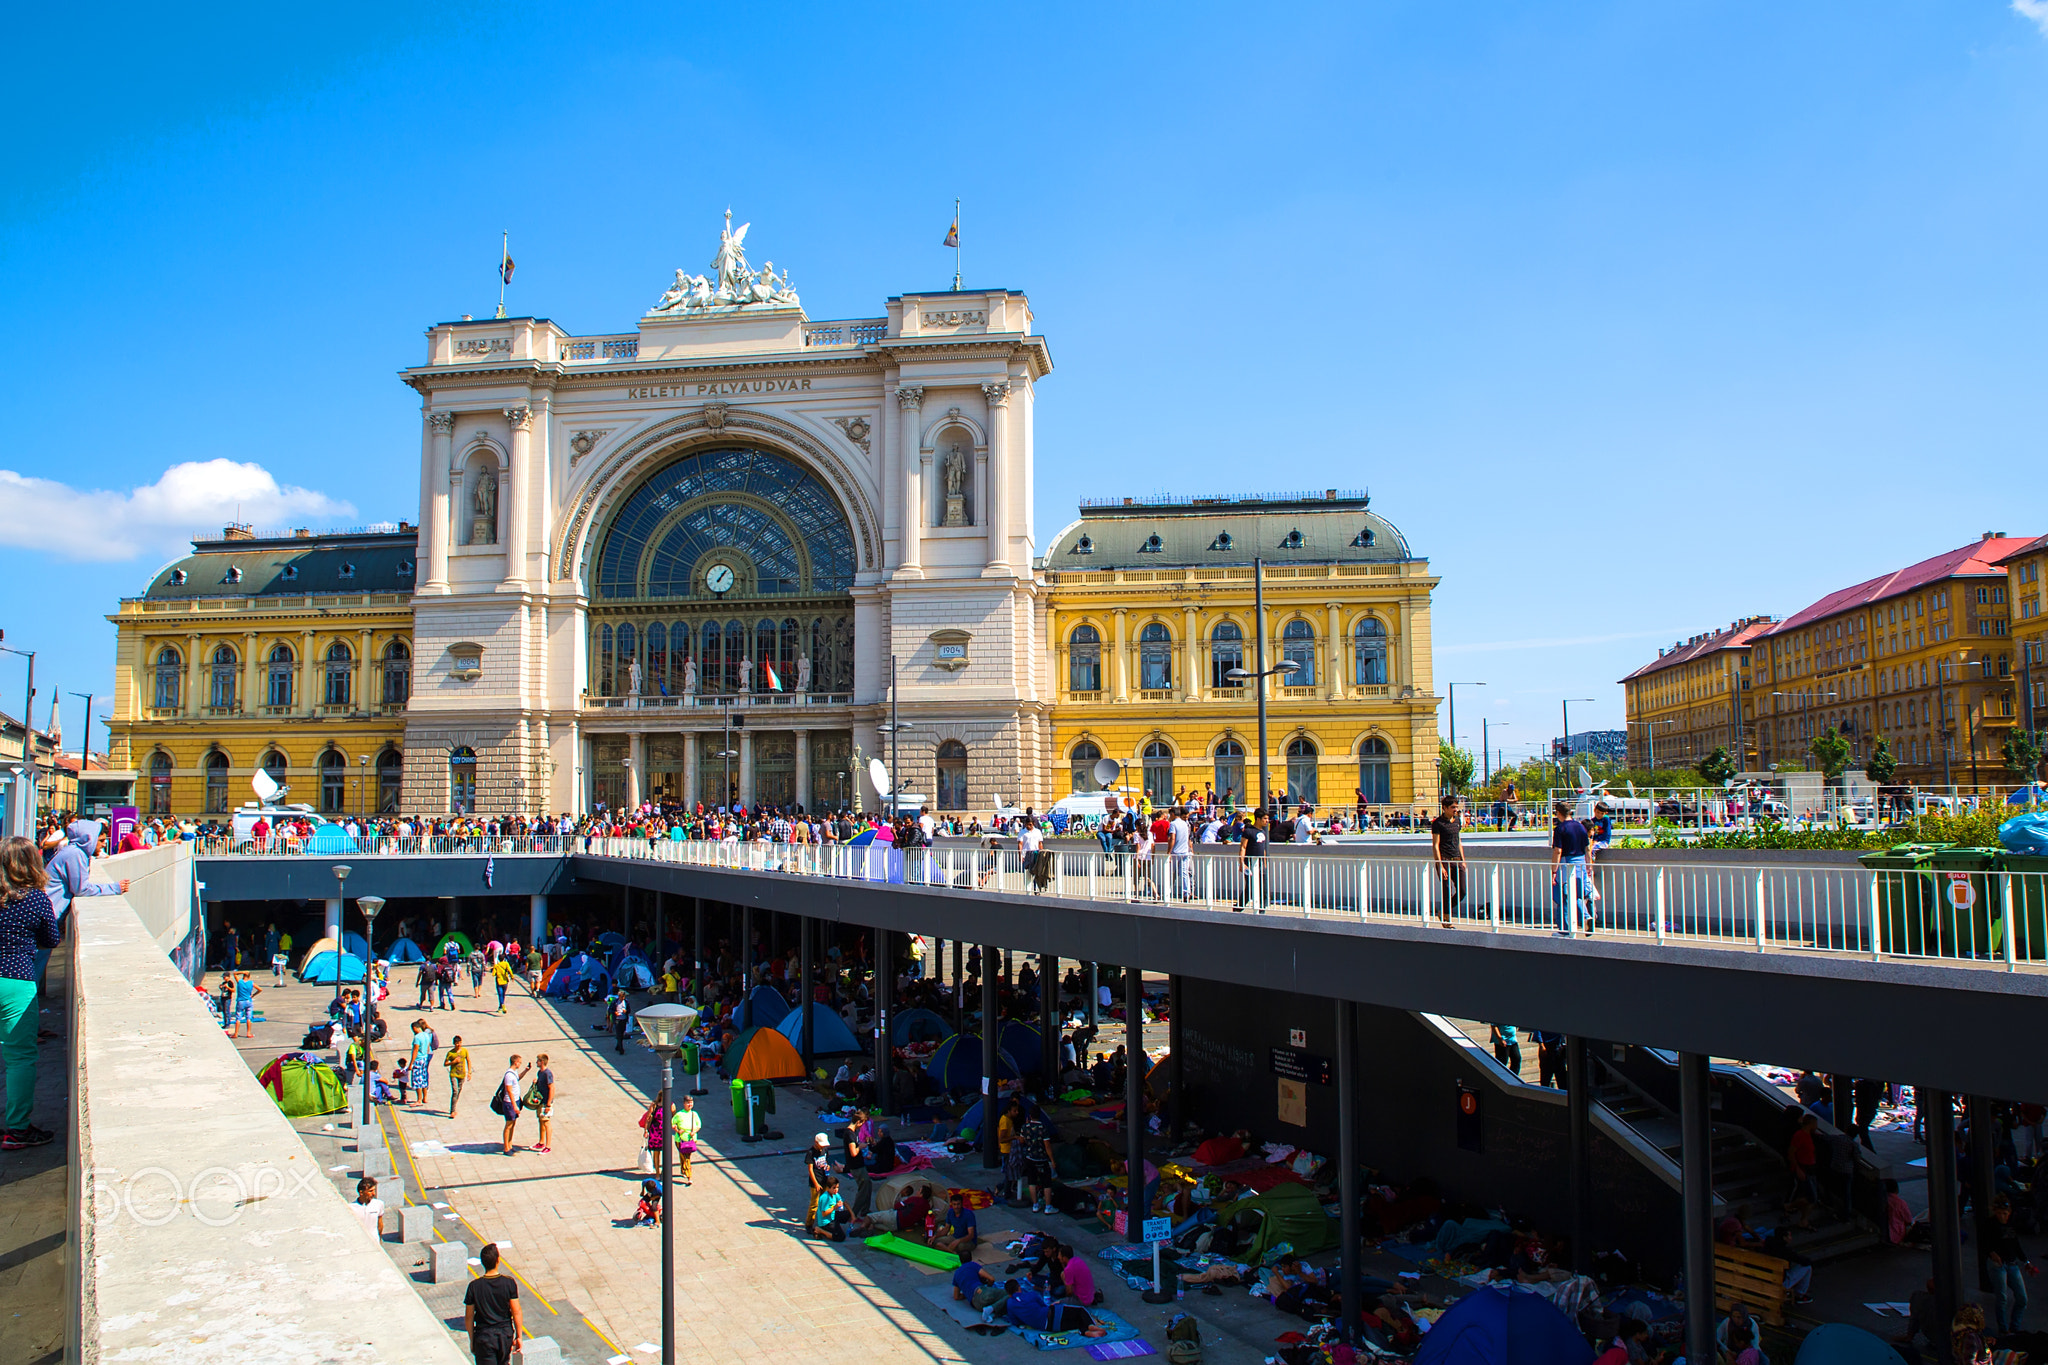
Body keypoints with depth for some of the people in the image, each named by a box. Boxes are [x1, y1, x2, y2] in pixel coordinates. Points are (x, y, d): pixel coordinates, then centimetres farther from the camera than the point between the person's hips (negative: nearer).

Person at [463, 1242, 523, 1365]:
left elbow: (469, 1317, -5)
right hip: (505, 1334, 1)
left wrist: (472, 1340, 8)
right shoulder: (509, 1283, -13)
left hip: (483, 1336, -1)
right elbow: (516, 1312, -9)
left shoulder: (474, 1286, -13)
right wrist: (518, 1336, 1)